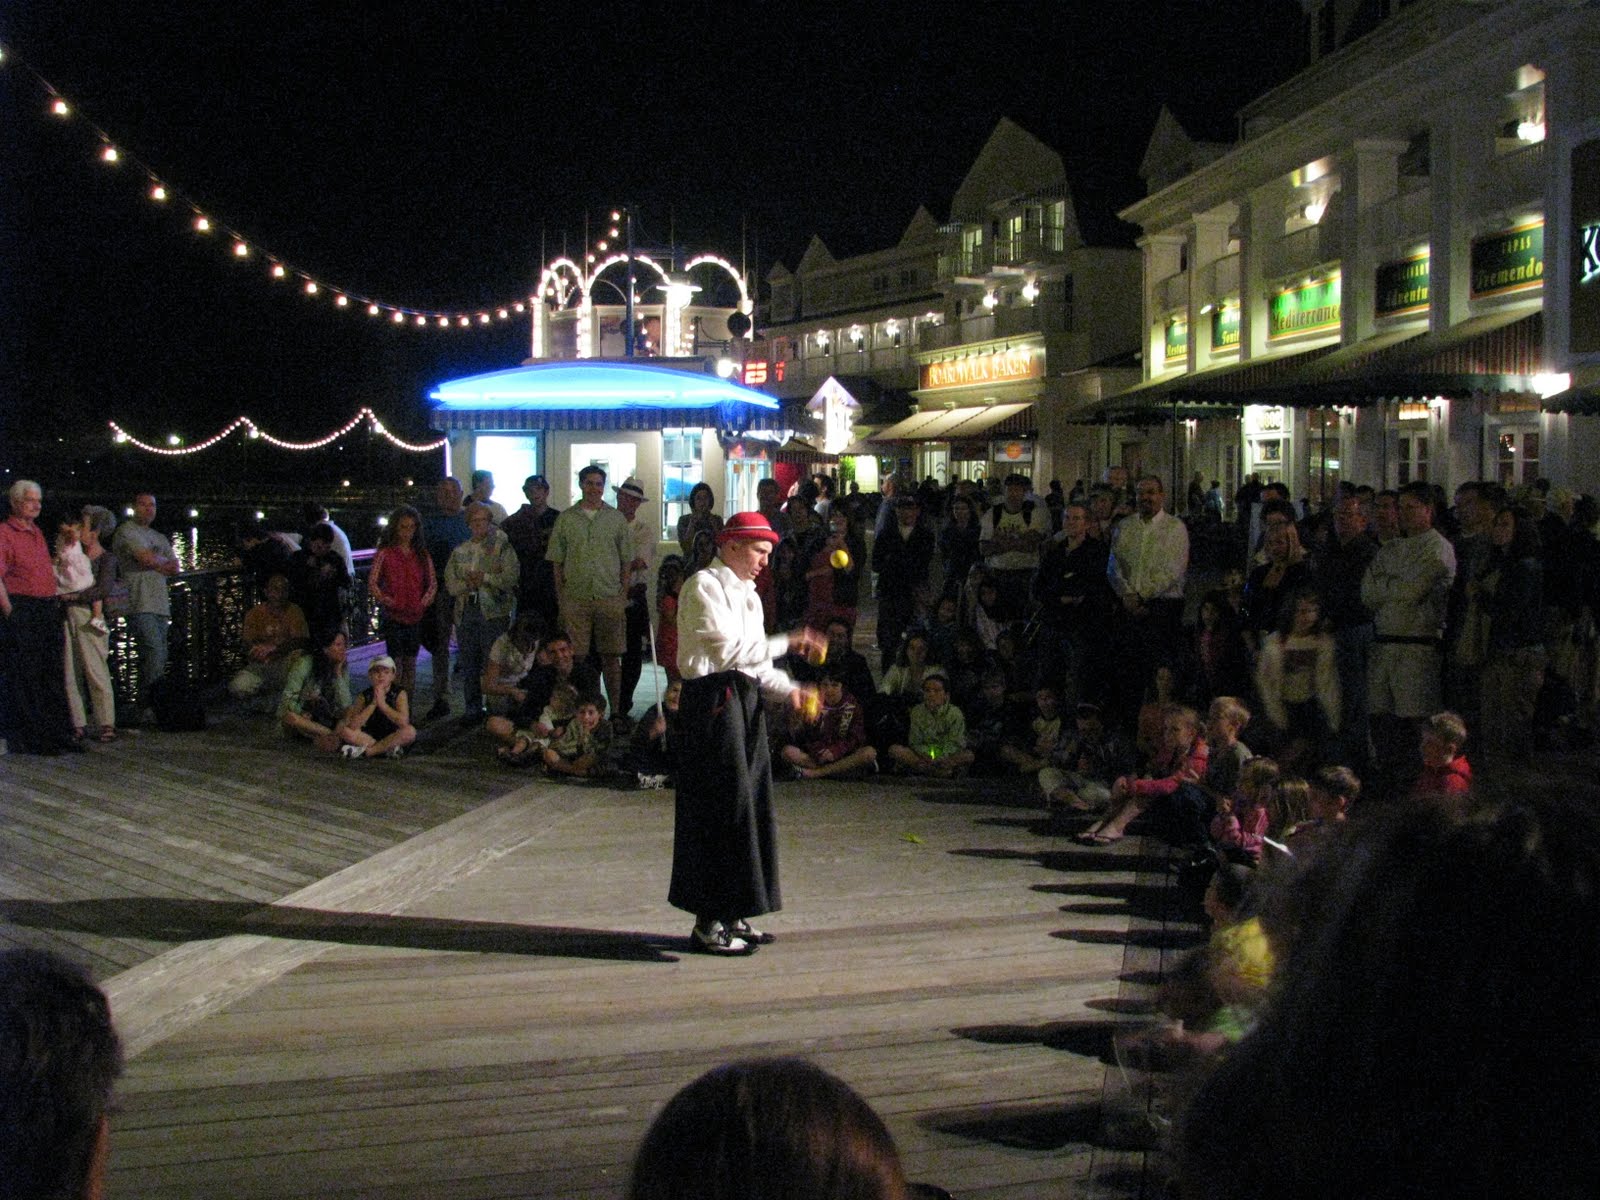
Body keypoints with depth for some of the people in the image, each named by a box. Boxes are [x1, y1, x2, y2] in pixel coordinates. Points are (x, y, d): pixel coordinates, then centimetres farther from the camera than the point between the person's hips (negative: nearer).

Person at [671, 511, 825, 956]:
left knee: (749, 803, 10)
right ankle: (710, 923, -2)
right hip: (713, 699, -9)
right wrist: (787, 642, -15)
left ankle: (733, 915, 18)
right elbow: (731, 649, -17)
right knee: (723, 806, -8)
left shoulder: (746, 593, 21)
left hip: (745, 698, 9)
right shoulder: (704, 586, -8)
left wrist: (788, 689, 5)